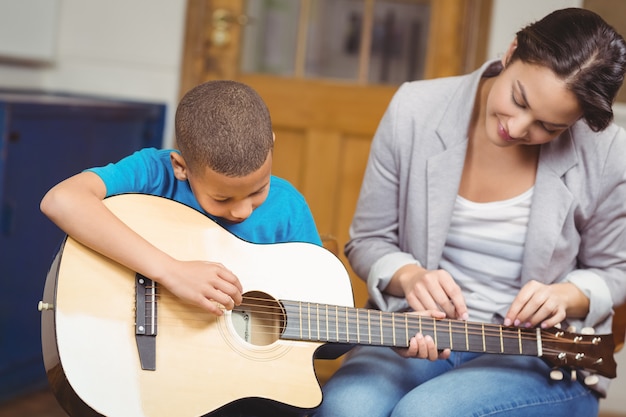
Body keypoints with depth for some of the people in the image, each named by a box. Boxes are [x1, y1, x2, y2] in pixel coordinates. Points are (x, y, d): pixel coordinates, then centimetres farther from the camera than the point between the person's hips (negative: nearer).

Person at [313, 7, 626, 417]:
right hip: (419, 332, 2)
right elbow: (369, 240, 4)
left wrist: (565, 296, -15)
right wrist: (409, 276, -17)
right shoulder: (414, 111, -6)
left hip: (545, 356, -1)